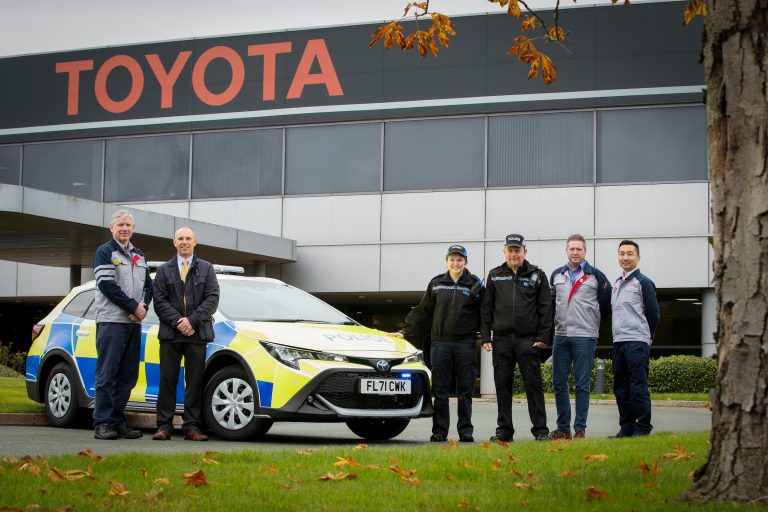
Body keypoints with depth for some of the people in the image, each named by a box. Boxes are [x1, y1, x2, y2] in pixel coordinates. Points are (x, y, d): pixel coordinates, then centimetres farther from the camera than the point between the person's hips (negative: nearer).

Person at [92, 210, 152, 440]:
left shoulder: (139, 255, 20)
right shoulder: (104, 252, -1)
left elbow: (148, 285, 19)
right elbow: (107, 285, -12)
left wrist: (144, 306, -2)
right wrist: (134, 306, -12)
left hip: (134, 322, 7)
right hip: (111, 322, -7)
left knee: (128, 375, 7)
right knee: (107, 375, -8)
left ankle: (117, 421, 13)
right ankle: (102, 424, -7)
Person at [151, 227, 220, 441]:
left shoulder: (206, 269, 12)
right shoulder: (164, 270, 12)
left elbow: (212, 298, 1)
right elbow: (159, 300, 2)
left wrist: (192, 320, -11)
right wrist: (177, 321, -11)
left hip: (197, 334, 0)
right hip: (170, 334, 0)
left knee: (195, 382, 0)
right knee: (167, 380, 0)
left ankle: (191, 427, 2)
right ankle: (164, 426, 2)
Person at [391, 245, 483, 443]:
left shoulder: (475, 284, 5)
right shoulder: (436, 283, 9)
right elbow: (422, 311, 13)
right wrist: (405, 331, 8)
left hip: (465, 343, -1)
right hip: (440, 343, 1)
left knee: (465, 390, 2)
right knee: (439, 390, 1)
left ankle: (465, 431, 8)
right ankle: (439, 431, 6)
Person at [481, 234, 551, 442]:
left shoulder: (537, 275, 5)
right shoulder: (494, 276, 11)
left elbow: (545, 308, 3)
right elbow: (486, 309, 10)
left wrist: (543, 337, -5)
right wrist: (485, 337, 2)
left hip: (528, 339, -2)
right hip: (501, 339, 2)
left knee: (533, 384, -3)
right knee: (502, 385, 5)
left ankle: (540, 429, 2)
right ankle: (504, 430, 12)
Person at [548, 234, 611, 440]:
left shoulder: (596, 276, 2)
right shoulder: (557, 275, 13)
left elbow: (607, 305, 7)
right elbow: (550, 302, 21)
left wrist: (591, 320, 9)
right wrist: (556, 322, 12)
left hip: (584, 337, -4)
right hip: (560, 336, 4)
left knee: (582, 385, -3)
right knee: (559, 383, 5)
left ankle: (580, 428, 2)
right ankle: (563, 428, 12)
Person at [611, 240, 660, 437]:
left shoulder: (643, 282, -4)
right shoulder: (616, 284, 18)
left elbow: (653, 313, -2)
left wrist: (648, 336, 6)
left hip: (637, 343, -8)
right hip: (618, 342, 8)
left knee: (638, 388, -9)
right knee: (620, 388, 10)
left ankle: (643, 428, -4)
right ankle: (626, 427, 17)